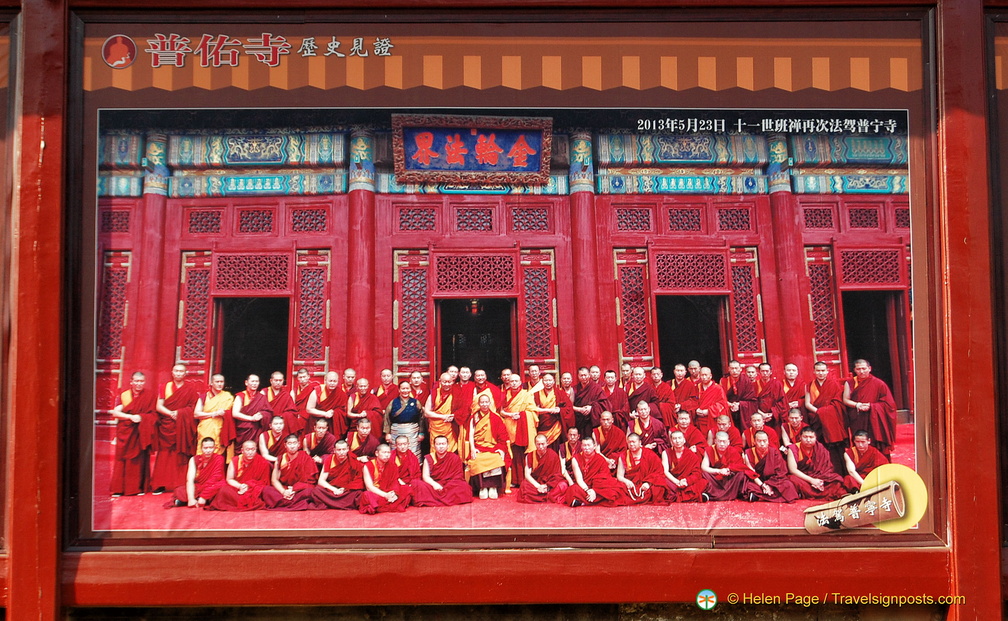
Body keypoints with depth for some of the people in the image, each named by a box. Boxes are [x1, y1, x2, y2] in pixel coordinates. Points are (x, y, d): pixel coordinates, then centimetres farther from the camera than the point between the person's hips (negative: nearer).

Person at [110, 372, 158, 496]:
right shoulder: (123, 395, 6)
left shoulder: (150, 395, 4)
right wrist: (131, 417, -15)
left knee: (140, 460, -1)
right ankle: (119, 488, 3)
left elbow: (154, 414, -1)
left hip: (142, 433, 0)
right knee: (123, 459, -2)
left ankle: (138, 487, 8)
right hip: (125, 432, 1)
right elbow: (115, 412, -3)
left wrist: (141, 417, -18)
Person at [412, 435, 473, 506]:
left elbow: (458, 477, -3)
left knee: (463, 486, -31)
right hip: (432, 486, 1)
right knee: (416, 483, -26)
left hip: (450, 487, -1)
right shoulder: (429, 458, 7)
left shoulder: (455, 458, 2)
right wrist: (434, 484, -22)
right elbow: (425, 476, 0)